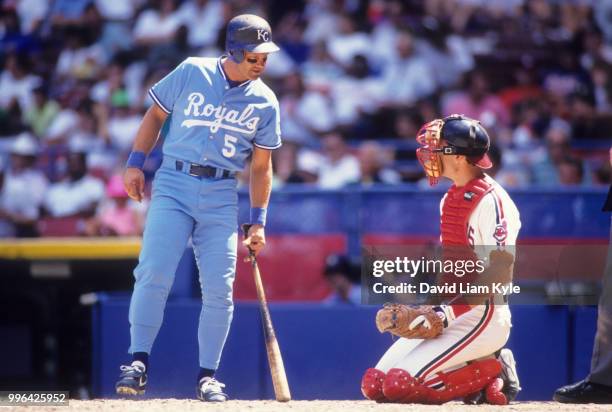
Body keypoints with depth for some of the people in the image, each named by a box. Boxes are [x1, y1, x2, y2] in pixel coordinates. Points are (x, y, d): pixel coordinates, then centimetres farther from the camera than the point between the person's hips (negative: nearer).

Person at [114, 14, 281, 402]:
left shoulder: (265, 102, 5)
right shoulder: (191, 73, 0)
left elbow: (261, 166, 10)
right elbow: (156, 113, 11)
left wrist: (258, 221, 5)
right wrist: (136, 163, 2)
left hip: (221, 197, 2)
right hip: (173, 185, -2)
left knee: (220, 289, -4)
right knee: (154, 273, -14)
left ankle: (208, 375, 6)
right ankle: (138, 361, -11)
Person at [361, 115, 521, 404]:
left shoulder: (491, 201, -15)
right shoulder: (450, 200, 15)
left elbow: (499, 275, -21)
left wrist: (449, 313, -26)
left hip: (484, 314, -9)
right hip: (448, 312, 9)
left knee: (401, 384, -23)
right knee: (374, 385, 1)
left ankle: (494, 373, -4)